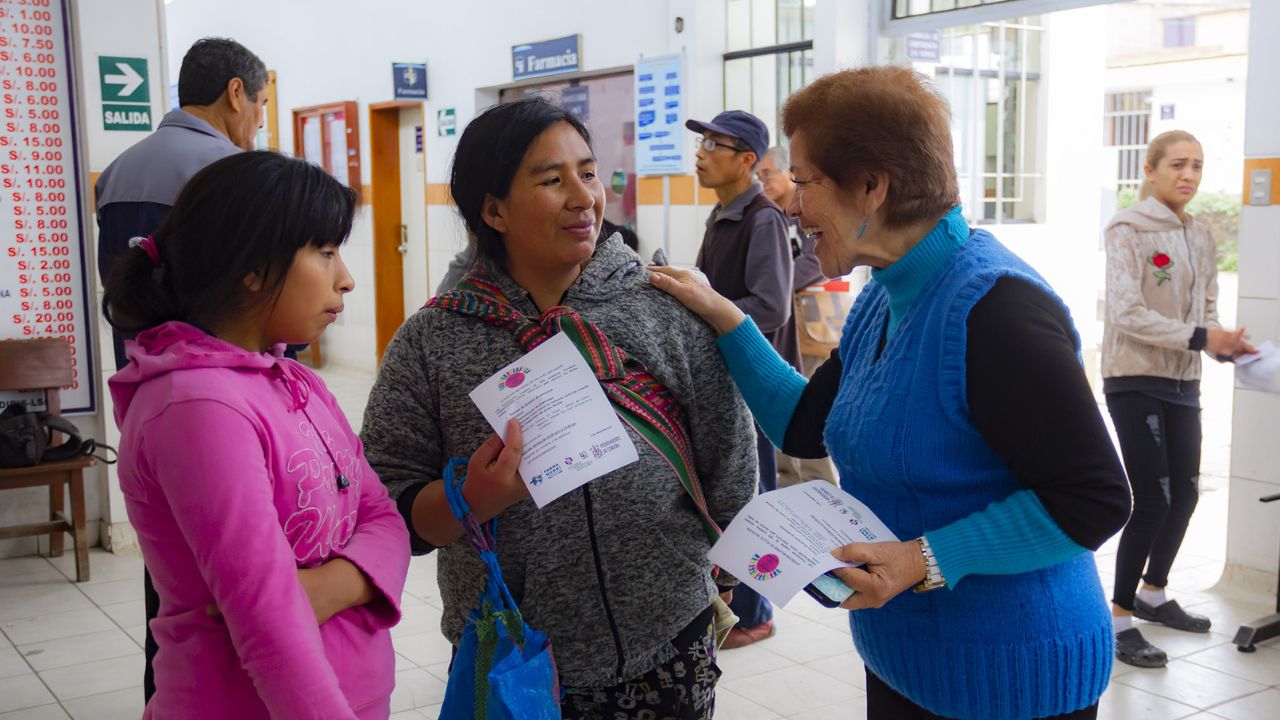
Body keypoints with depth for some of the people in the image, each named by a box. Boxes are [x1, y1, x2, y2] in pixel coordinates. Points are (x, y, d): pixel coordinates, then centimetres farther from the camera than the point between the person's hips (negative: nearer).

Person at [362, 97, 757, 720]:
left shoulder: (671, 312, -5)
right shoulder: (430, 342, -6)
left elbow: (728, 466, 3)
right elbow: (390, 504, -5)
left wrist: (723, 575, 9)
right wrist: (470, 499, -22)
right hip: (507, 665, 0)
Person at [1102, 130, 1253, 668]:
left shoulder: (1200, 238, 11)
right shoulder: (1128, 229, -11)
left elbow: (1205, 310, 11)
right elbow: (1128, 314, -19)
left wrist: (1225, 345, -9)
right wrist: (1200, 338, -24)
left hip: (1183, 383, 7)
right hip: (1135, 381, -7)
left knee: (1184, 495, 14)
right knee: (1152, 502, -9)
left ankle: (1153, 594, 33)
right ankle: (1118, 617, 3)